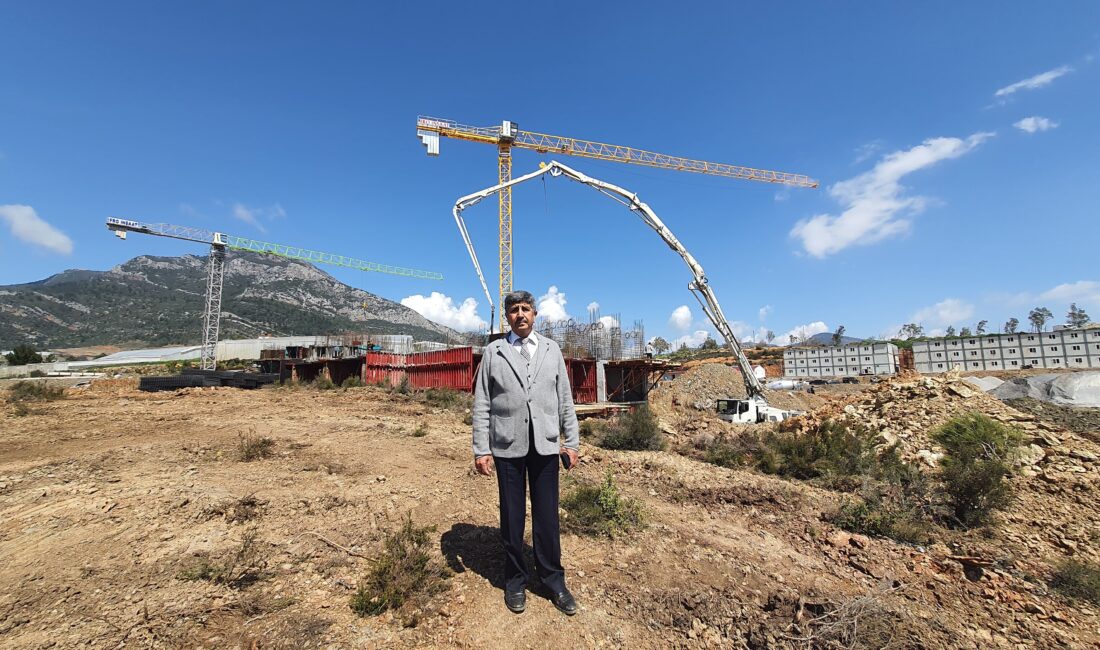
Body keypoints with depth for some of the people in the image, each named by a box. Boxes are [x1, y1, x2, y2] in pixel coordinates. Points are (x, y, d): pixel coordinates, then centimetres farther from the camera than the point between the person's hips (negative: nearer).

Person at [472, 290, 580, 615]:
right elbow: (481, 404, 1)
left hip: (545, 444, 1)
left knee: (547, 516, 9)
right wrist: (481, 449, -4)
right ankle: (515, 581, 30)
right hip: (507, 446, -1)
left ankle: (554, 581, 28)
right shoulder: (493, 351, 3)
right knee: (512, 516, 11)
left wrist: (571, 441, 4)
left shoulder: (551, 349, 8)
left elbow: (565, 399, 8)